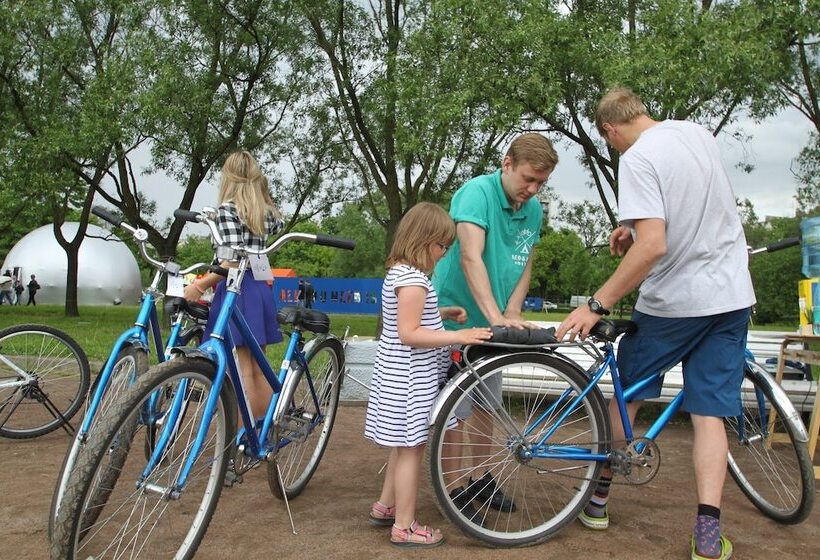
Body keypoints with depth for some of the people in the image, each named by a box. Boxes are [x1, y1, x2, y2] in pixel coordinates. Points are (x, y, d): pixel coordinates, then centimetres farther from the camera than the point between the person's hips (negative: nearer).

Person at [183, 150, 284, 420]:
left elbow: (232, 262, -18)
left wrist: (200, 286, -14)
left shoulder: (228, 208, -10)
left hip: (236, 290, -7)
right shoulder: (266, 211, 9)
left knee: (241, 371, -4)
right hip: (261, 289, 7)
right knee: (258, 368, 13)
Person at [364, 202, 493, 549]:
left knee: (404, 446, 20)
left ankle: (385, 507, 33)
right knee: (411, 448, -1)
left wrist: (444, 314, 11)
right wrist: (459, 337, -26)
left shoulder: (398, 272, 12)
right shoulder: (413, 278, -20)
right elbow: (409, 333, -25)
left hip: (402, 373, 11)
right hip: (410, 376, -11)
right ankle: (405, 527, 10)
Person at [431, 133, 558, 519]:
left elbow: (524, 265, 5)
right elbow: (471, 257, -31)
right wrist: (495, 316, -39)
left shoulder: (534, 209, 2)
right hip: (456, 317, -7)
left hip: (493, 323, 7)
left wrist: (511, 313, -11)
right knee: (453, 408, 0)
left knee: (487, 404, 16)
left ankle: (481, 479, 32)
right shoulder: (476, 192, -20)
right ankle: (455, 489, 14)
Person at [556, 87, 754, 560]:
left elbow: (652, 246, -27)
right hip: (732, 298, 6)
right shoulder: (699, 133, 7)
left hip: (673, 303, -5)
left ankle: (599, 497, 29)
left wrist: (597, 306, -24)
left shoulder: (637, 159, -17)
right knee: (710, 413, 7)